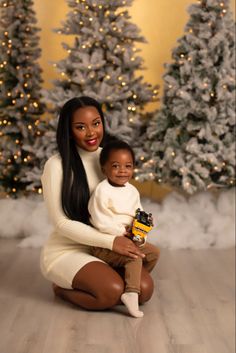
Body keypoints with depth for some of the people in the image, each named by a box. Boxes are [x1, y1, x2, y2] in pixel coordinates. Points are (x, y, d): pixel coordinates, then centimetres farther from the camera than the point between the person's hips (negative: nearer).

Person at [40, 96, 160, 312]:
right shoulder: (57, 165, -14)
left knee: (144, 289, -14)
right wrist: (111, 241, -22)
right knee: (113, 291, -28)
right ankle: (62, 288, 1)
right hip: (65, 251, -6)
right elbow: (62, 222, -16)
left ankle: (74, 286, 6)